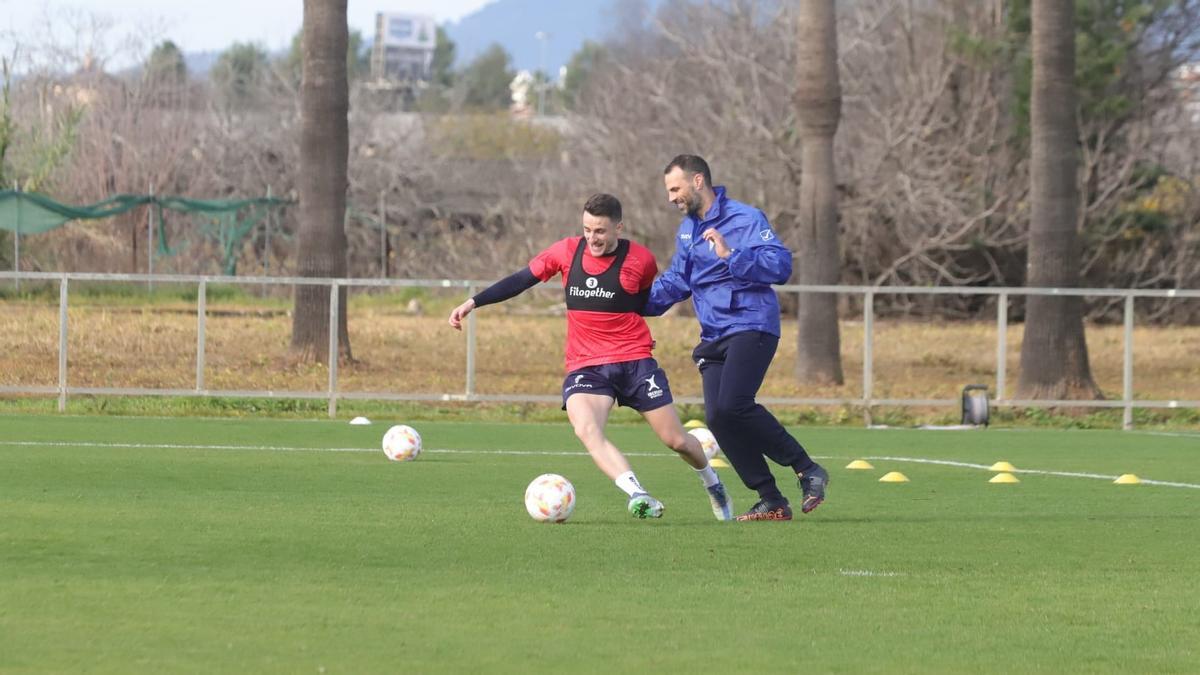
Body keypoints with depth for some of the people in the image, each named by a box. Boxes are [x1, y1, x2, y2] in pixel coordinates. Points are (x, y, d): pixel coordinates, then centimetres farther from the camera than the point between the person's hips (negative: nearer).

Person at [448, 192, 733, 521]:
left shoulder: (641, 259, -6)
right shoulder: (566, 252, -1)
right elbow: (521, 281, 8)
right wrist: (473, 303, 3)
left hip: (635, 361, -1)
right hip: (585, 366, 1)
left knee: (676, 440, 4)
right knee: (586, 429, -30)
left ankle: (712, 483, 36)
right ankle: (638, 495, -40)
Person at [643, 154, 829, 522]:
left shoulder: (745, 219, -8)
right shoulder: (687, 230, 18)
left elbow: (781, 265, -17)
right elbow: (675, 281, 25)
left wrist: (732, 256, -25)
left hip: (751, 326, -8)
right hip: (714, 337, 8)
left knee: (732, 406, -25)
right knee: (718, 419, -6)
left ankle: (807, 470, -12)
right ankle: (771, 502, 1)